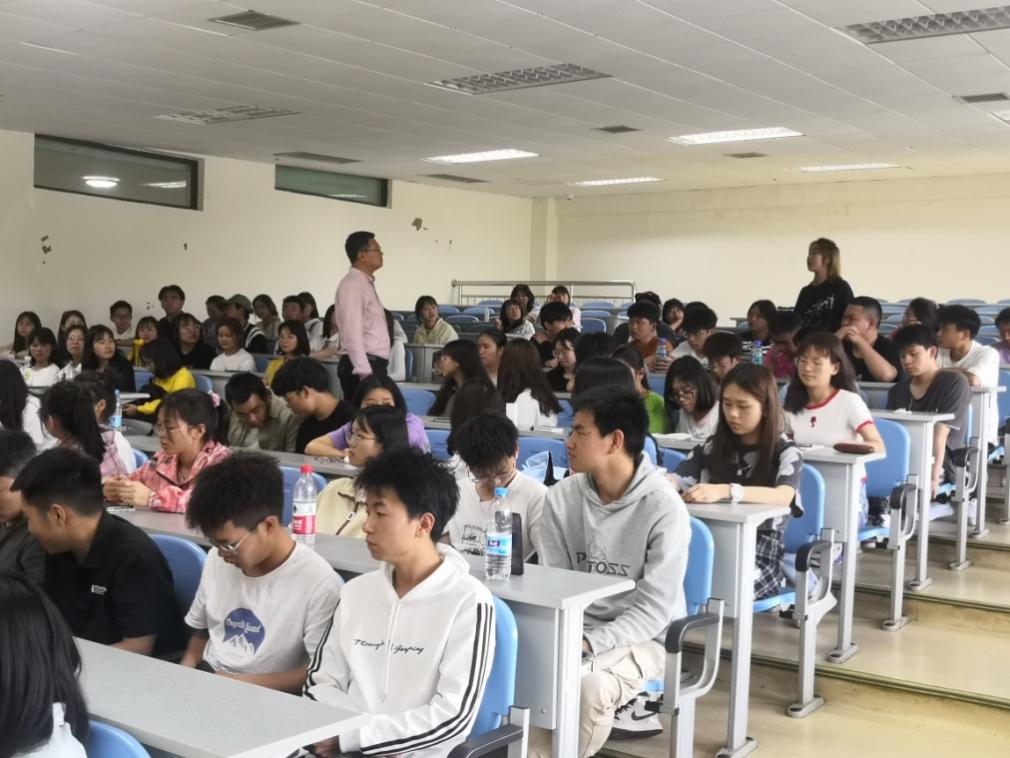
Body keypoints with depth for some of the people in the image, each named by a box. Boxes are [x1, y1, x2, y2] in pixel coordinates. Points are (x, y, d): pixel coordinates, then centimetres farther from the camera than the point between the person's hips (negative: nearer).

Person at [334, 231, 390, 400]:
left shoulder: (366, 283, 17)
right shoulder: (352, 285, -13)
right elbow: (352, 334, -21)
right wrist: (364, 372, -26)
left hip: (373, 364, 9)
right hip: (362, 366, -9)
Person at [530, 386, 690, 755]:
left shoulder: (664, 510, -16)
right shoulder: (562, 497, -1)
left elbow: (653, 609, -17)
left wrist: (589, 643, -29)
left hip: (643, 638, -4)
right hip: (575, 628, 4)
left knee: (588, 684, -33)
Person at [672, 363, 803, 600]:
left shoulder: (786, 452, -1)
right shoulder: (713, 446, 12)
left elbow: (783, 496, -22)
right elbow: (675, 480, 2)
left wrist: (725, 491, -38)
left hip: (762, 556, -4)